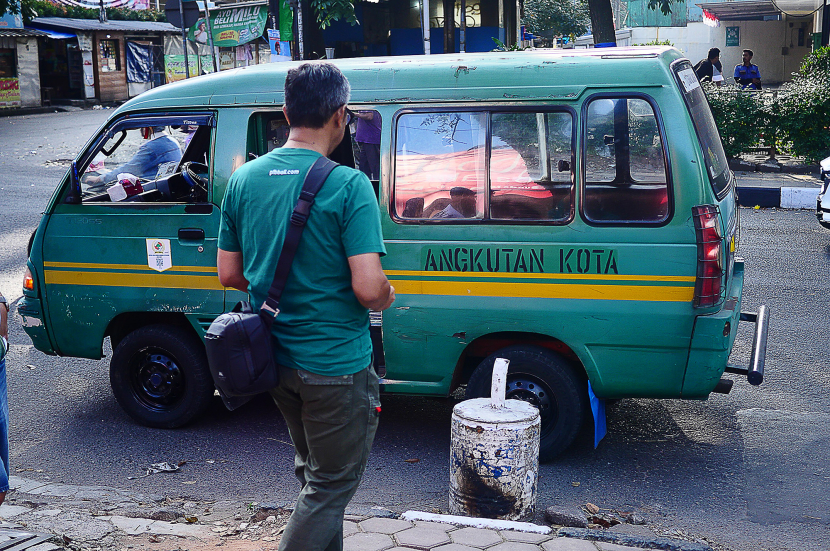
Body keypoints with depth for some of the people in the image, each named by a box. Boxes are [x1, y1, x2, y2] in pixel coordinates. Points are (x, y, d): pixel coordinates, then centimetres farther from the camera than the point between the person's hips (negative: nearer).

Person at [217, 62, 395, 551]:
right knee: (332, 485, 10)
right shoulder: (348, 185, -19)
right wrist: (387, 295, -2)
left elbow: (229, 273, 6)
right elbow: (368, 288, -24)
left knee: (313, 472, 25)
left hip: (276, 359, 7)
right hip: (335, 363, -7)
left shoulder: (244, 178, 0)